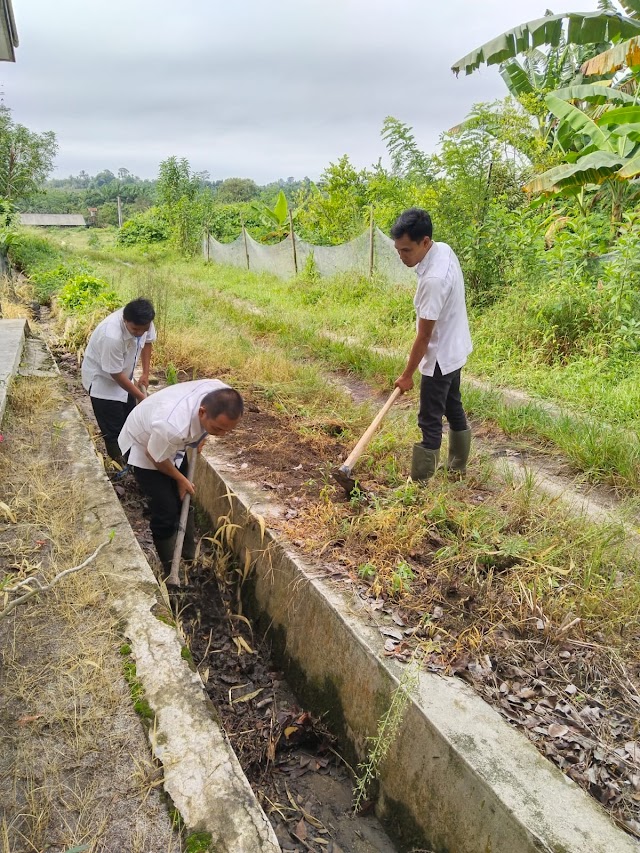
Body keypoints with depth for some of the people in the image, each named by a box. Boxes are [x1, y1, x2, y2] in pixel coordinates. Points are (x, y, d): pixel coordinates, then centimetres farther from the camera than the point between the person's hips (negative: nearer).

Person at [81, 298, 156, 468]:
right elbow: (116, 374, -29)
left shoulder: (143, 323, -21)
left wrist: (145, 373, 1)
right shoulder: (112, 337, -41)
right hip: (102, 378, -7)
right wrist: (141, 396, -20)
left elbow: (147, 341, 3)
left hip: (123, 374, 7)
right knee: (113, 430, -2)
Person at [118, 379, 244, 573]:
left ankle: (190, 558, 35)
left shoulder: (221, 395, -29)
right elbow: (155, 456, -25)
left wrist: (201, 438, 2)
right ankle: (172, 572, 14)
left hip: (171, 444, 7)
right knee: (166, 513, -5)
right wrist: (180, 479, -9)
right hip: (144, 446, -6)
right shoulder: (173, 426, -47)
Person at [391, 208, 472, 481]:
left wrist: (407, 374, -14)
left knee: (430, 422, -2)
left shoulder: (433, 279, -32)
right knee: (453, 408, 21)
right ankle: (458, 468, 37)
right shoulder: (444, 249, -4)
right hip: (454, 349, 10)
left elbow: (424, 336, -25)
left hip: (440, 356, -10)